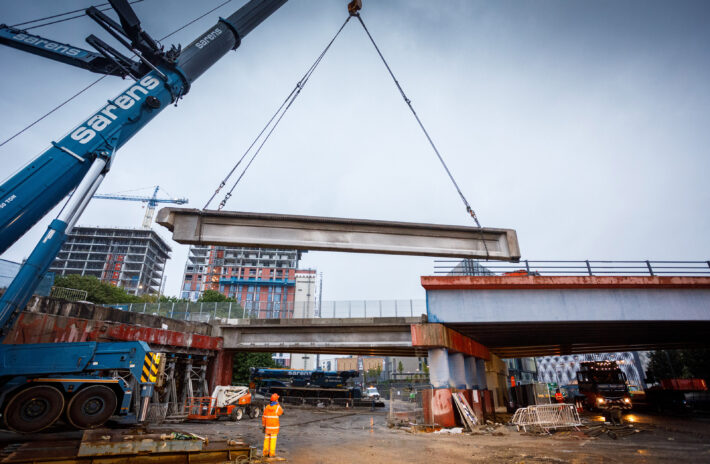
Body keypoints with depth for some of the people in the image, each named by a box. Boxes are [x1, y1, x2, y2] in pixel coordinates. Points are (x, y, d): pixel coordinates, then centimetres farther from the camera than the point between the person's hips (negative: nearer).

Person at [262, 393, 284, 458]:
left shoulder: (267, 407, -3)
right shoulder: (277, 407, -15)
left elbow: (264, 418, 0)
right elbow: (281, 412, 8)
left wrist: (263, 426, 10)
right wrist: (278, 403, 5)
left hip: (267, 426, 4)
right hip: (274, 426, -4)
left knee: (266, 439, 13)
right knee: (273, 439, 3)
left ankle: (265, 453, 16)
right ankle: (271, 454, 5)